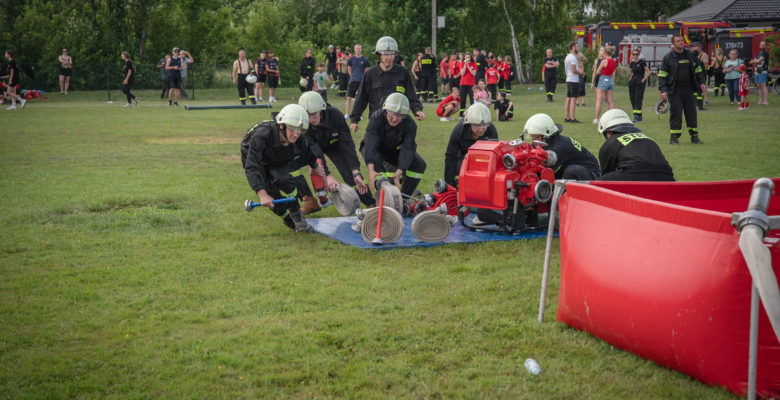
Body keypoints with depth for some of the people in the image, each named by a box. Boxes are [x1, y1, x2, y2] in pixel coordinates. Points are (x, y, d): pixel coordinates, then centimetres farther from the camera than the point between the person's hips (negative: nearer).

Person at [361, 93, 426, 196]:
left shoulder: (410, 125, -27)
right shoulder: (376, 117, -33)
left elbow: (407, 149, -33)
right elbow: (370, 143, -42)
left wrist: (399, 173, -47)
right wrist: (371, 170, -55)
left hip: (395, 150, 3)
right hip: (376, 150, -2)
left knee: (419, 165, -17)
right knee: (375, 160, -37)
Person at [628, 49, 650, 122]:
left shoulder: (642, 62, -5)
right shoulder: (632, 63, 12)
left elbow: (648, 72, -7)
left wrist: (643, 80, -12)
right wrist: (631, 79, 12)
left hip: (640, 83, -7)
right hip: (632, 82, 7)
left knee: (638, 99, -14)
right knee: (632, 99, 4)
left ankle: (637, 116, -19)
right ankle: (639, 117, 11)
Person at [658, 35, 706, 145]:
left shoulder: (689, 55, 10)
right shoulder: (668, 57, -3)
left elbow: (697, 69, 21)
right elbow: (662, 74, -4)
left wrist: (701, 82, 15)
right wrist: (663, 90, -11)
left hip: (688, 88, 4)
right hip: (675, 90, -4)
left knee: (691, 112, 5)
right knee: (676, 113, -6)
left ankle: (694, 136, 13)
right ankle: (674, 137, 1)